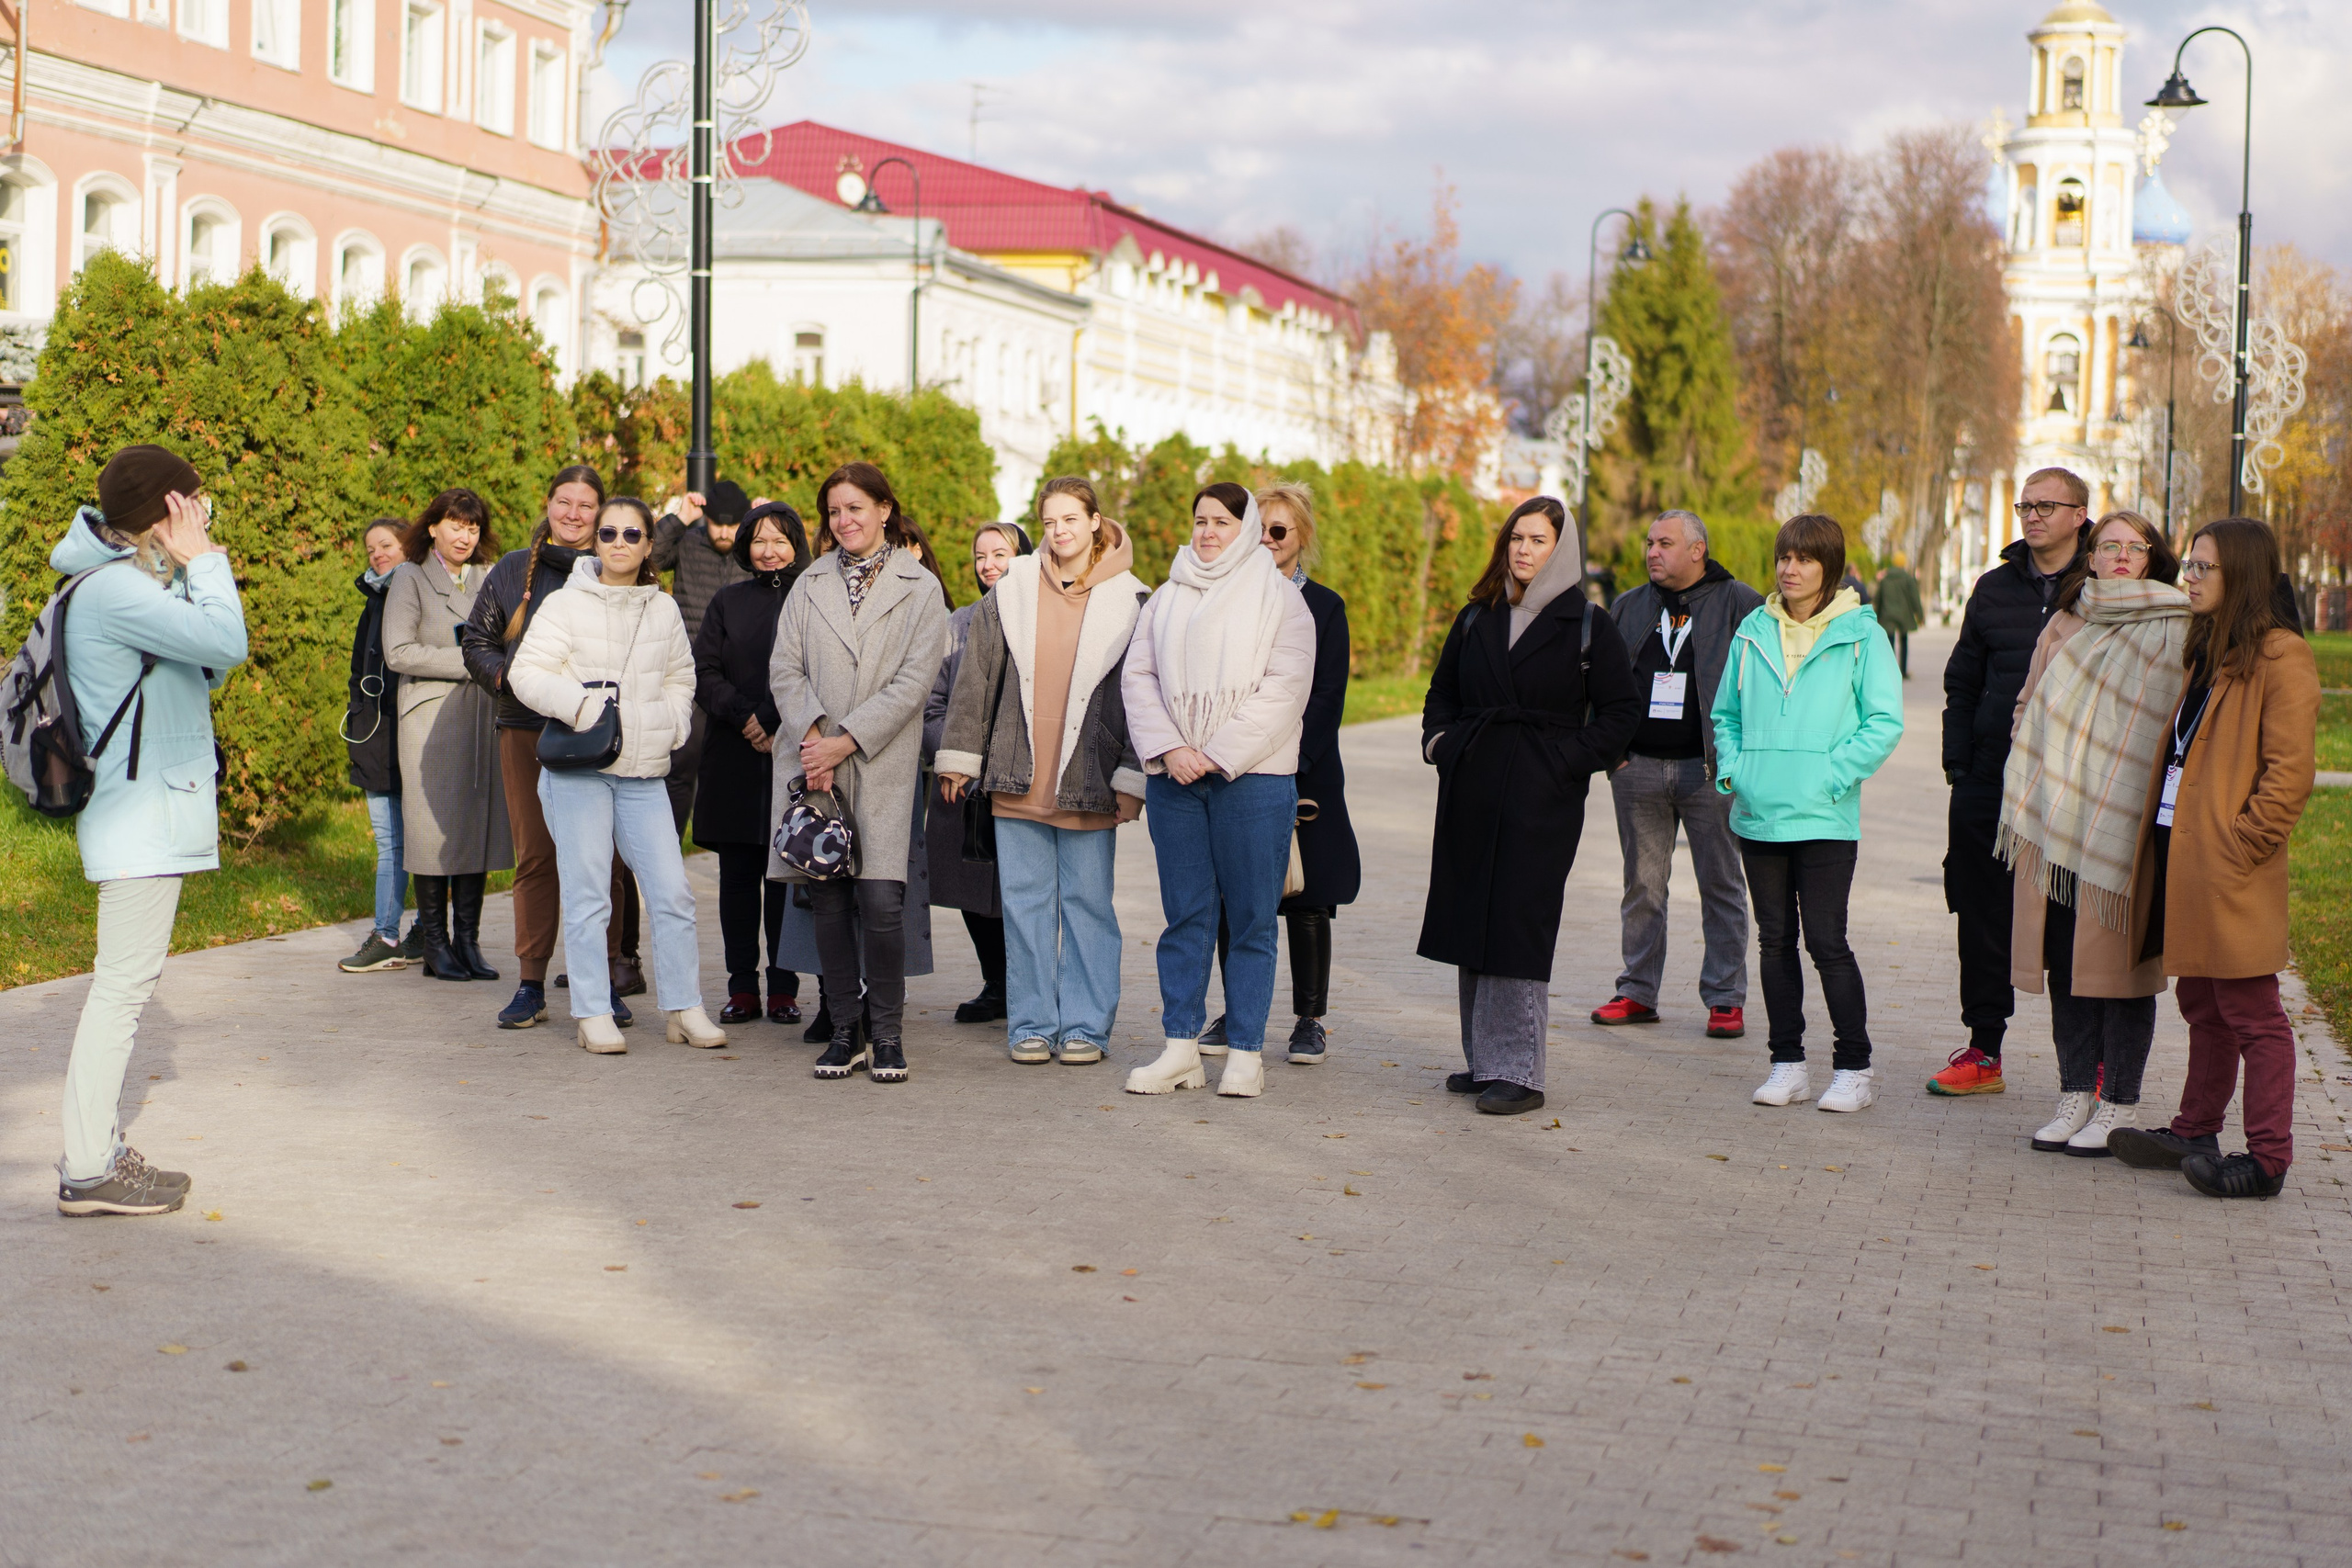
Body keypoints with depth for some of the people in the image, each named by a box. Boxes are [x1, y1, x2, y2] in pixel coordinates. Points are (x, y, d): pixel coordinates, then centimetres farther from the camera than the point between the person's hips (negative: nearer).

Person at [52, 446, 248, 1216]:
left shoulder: (133, 585, 16)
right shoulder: (114, 589, -17)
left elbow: (206, 670, 15)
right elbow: (224, 640, -28)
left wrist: (199, 565, 8)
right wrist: (204, 563, -13)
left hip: (152, 809, 11)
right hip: (140, 810, -11)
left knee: (125, 980, 13)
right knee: (124, 981, -9)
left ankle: (97, 1151, 19)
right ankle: (88, 1172, -7)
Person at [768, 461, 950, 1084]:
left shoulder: (920, 589, 4)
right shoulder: (810, 584, 14)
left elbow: (913, 681, -5)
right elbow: (785, 667, 7)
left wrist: (844, 742, -11)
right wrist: (811, 737, -9)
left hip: (882, 765, -3)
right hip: (813, 761, 3)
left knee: (881, 898, -11)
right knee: (828, 897, 2)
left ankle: (887, 1032, 1)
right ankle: (845, 1029, 11)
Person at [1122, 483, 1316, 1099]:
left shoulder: (1278, 596, 2)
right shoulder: (1167, 598, 15)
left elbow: (1284, 688, -7)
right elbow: (1137, 675, 10)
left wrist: (1219, 756, -12)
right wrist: (1167, 749, -7)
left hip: (1252, 777, -4)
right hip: (1174, 778, 4)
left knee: (1250, 917, -2)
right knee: (1185, 913, 4)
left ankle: (1246, 1053, 3)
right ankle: (1180, 1050, 7)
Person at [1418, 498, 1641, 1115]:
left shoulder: (1588, 625, -1)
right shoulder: (1477, 618, 12)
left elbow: (1620, 712, 0)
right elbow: (1442, 692, 23)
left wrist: (1570, 760, -10)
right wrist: (1440, 741, 6)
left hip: (1543, 800, -5)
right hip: (1471, 793, 5)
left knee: (1520, 925, -8)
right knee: (1470, 923, 6)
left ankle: (1519, 1071, -5)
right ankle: (1483, 1059, 16)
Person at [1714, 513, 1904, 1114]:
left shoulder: (1861, 636, -2)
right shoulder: (1754, 632, 11)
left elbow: (1885, 722, -5)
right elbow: (1727, 714, 20)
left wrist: (1830, 776, -12)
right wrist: (1731, 770, 4)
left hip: (1824, 818, -4)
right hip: (1757, 815, 5)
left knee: (1826, 941, -5)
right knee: (1775, 940, 9)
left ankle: (1855, 1067, 6)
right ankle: (1788, 1063, 17)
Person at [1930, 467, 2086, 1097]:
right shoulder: (1995, 588, 11)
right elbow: (1962, 683, 15)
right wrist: (1959, 764, 5)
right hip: (1991, 784, 4)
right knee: (1984, 917, 7)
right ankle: (1983, 1050, 17)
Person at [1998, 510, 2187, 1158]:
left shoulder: (2175, 631, 0)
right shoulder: (2065, 625, 14)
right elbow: (2032, 711, 20)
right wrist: (2036, 800, 10)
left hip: (2124, 824, -4)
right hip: (2061, 820, 4)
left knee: (2117, 956, -3)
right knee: (2065, 958, 6)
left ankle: (2116, 1105, 5)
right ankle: (2076, 1096, 14)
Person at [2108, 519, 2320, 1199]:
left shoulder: (2280, 658, -11)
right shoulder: (2208, 651, 17)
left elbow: (2289, 773, -16)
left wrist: (2238, 846, -17)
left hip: (2233, 869, -9)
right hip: (2183, 855, 9)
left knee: (2251, 1014, -4)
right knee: (2203, 1007, 17)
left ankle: (2268, 1159, 1)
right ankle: (2194, 1134, 26)